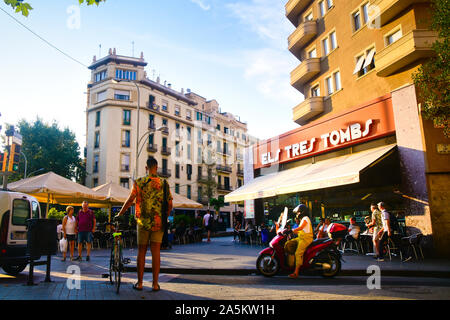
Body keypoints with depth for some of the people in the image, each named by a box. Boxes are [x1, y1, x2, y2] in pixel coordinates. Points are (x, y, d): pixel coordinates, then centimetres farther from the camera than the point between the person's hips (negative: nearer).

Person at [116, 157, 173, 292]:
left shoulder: (139, 182, -4)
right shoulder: (164, 183, 1)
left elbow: (130, 201, -6)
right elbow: (170, 205, 2)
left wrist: (119, 214, 7)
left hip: (143, 222, -1)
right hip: (159, 223, 1)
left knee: (141, 252, 11)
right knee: (156, 252, 6)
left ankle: (139, 283, 17)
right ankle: (155, 284, 10)